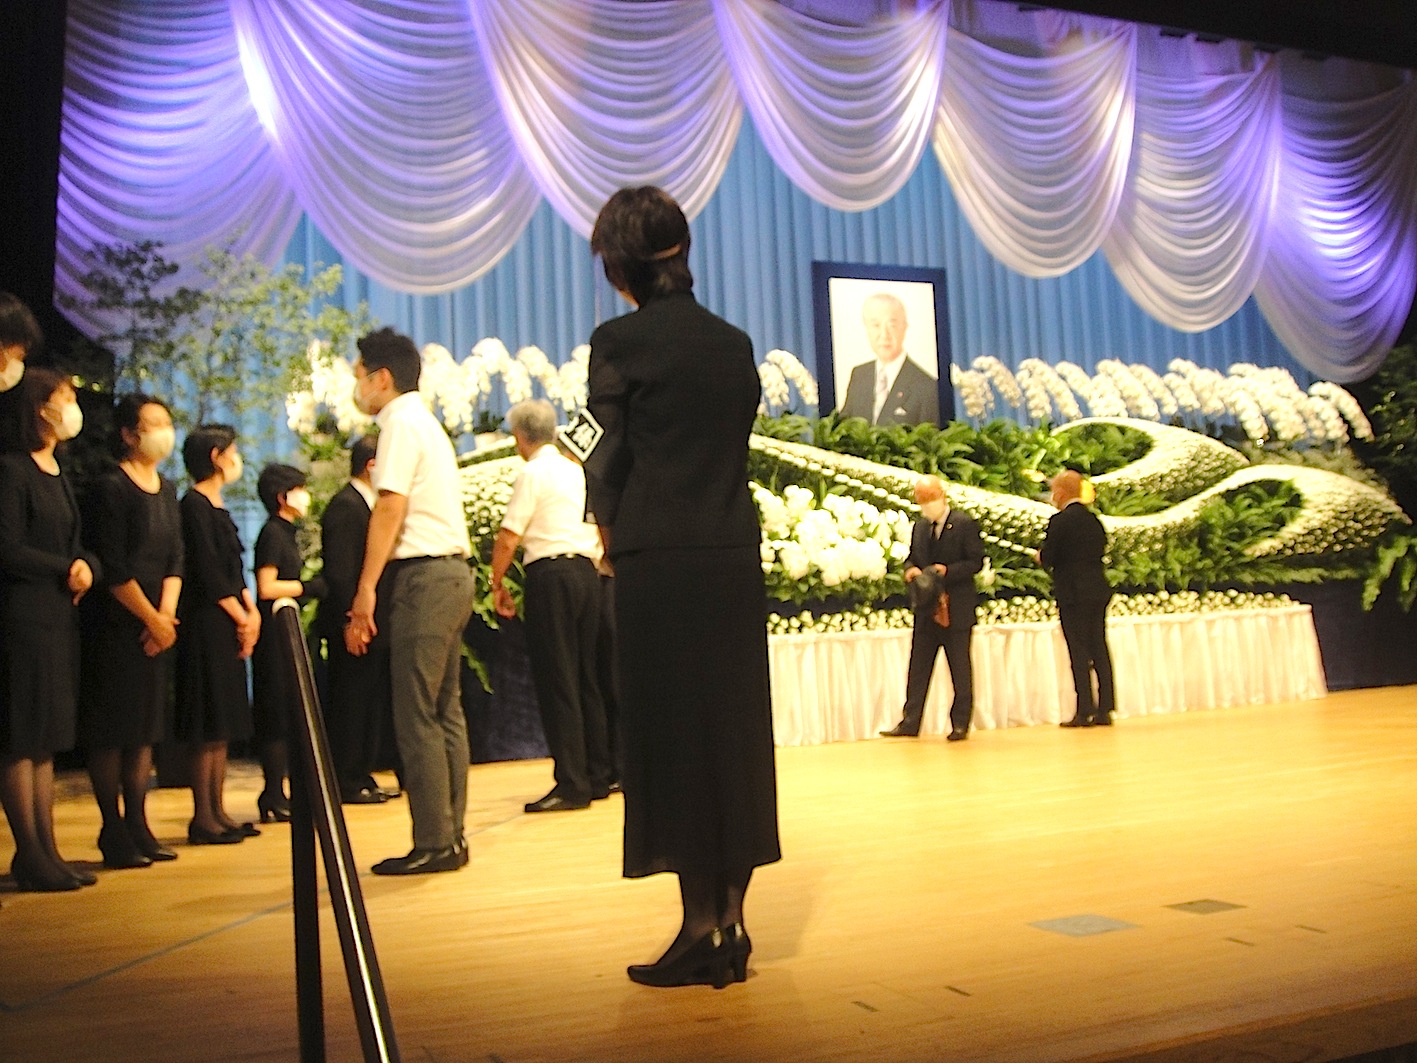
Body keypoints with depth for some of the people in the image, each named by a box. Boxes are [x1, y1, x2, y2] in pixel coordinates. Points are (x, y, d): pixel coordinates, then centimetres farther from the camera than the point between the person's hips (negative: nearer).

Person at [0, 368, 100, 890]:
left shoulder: (58, 474, 17)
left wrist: (86, 567, -3)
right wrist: (66, 570, -7)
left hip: (60, 617, 8)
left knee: (47, 740, 9)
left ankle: (46, 851, 15)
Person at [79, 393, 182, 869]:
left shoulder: (167, 489, 13)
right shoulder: (112, 488, -9)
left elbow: (175, 560, 9)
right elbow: (113, 569, -13)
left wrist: (167, 615, -4)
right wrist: (152, 618, -10)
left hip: (157, 626, 7)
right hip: (116, 626, -7)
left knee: (147, 727, 9)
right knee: (110, 730, -2)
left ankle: (137, 826, 16)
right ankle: (113, 832, 5)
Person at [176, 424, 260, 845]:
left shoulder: (217, 506, 18)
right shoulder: (194, 504, -9)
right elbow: (208, 573, -16)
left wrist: (251, 612, 2)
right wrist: (243, 618, -11)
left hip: (228, 625, 9)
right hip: (205, 624, -9)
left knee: (222, 726, 10)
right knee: (209, 725, -7)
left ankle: (217, 812, 15)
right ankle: (203, 818, -2)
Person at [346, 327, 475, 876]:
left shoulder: (401, 422, -5)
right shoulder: (427, 423, 23)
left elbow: (390, 507, -15)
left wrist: (366, 589, -17)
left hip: (424, 576, -10)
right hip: (452, 571, 10)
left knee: (417, 716, -7)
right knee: (446, 712, 9)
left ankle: (433, 843, -4)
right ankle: (450, 836, 13)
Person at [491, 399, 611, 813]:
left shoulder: (532, 473, -6)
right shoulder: (577, 471, 16)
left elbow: (508, 539, -10)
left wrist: (498, 585, 0)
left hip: (551, 575, -8)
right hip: (587, 572, 8)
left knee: (556, 679, -6)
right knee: (585, 676, 12)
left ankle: (572, 784, -7)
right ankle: (598, 776, 17)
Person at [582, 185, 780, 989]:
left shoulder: (621, 341, -6)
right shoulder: (733, 342, 11)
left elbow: (609, 460, -4)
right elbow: (732, 446, 13)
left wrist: (610, 530, 15)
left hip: (659, 561, -5)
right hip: (736, 557, 6)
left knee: (671, 734, 2)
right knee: (734, 732, 10)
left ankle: (701, 926, 8)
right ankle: (732, 924, 18)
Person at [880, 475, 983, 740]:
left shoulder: (965, 524, -5)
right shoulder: (919, 527, 13)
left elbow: (976, 562, -9)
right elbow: (912, 557, 19)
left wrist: (948, 570, -22)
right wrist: (910, 569, -4)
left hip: (956, 609, -5)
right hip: (926, 608, 5)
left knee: (960, 668, 4)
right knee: (918, 666, 5)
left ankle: (960, 723, 11)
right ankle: (910, 722, 9)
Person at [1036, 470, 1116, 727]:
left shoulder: (1060, 521, -11)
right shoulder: (1094, 520, 11)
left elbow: (1047, 558, -12)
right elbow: (1100, 550, 15)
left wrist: (1041, 556, 9)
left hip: (1073, 593, -7)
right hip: (1098, 591, 7)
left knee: (1079, 653, -3)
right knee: (1099, 649, 9)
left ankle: (1085, 711, -2)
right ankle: (1105, 709, 11)